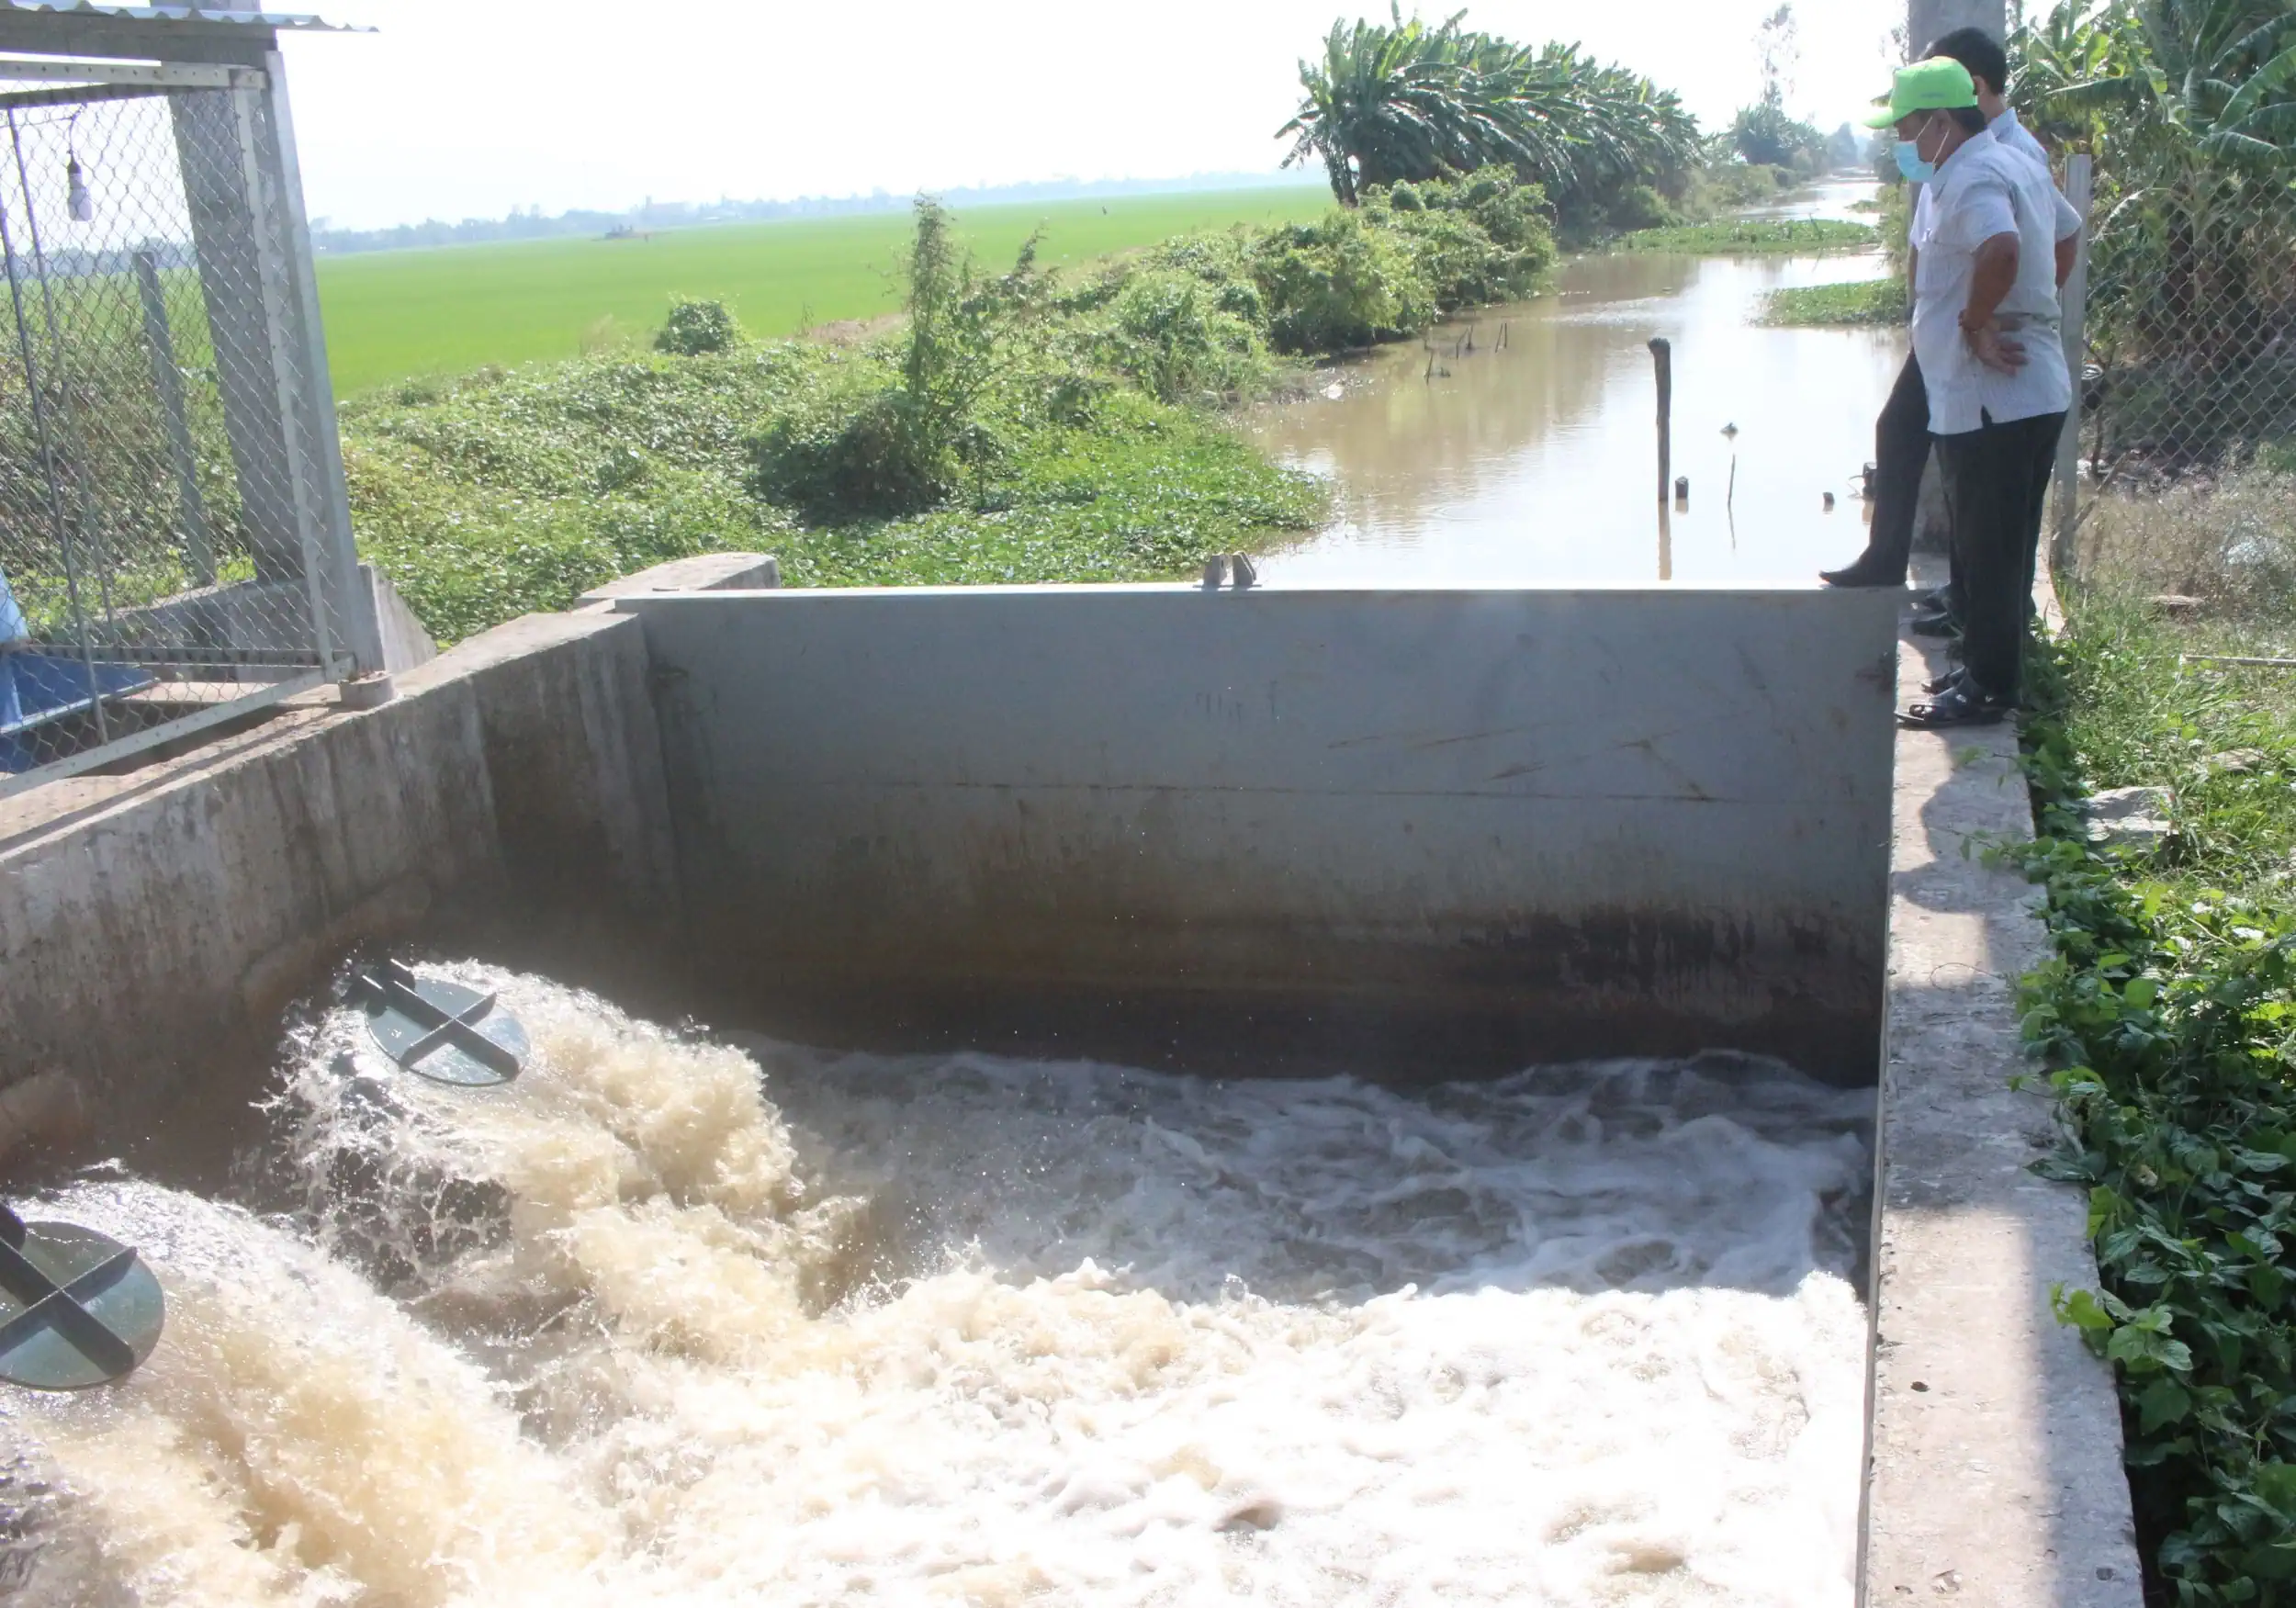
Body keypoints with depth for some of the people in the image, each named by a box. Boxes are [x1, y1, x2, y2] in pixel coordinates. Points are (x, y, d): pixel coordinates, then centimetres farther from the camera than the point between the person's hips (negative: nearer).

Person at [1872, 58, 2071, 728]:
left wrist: (1974, 324, -22)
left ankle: (1986, 687, 6)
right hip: (2033, 391, 10)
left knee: (1988, 549, -2)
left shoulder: (1971, 178, -17)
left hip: (1988, 400, -10)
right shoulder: (2018, 166, 16)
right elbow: (2064, 240, 28)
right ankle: (1989, 671, 28)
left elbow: (2000, 250, -37)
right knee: (2000, 546, 17)